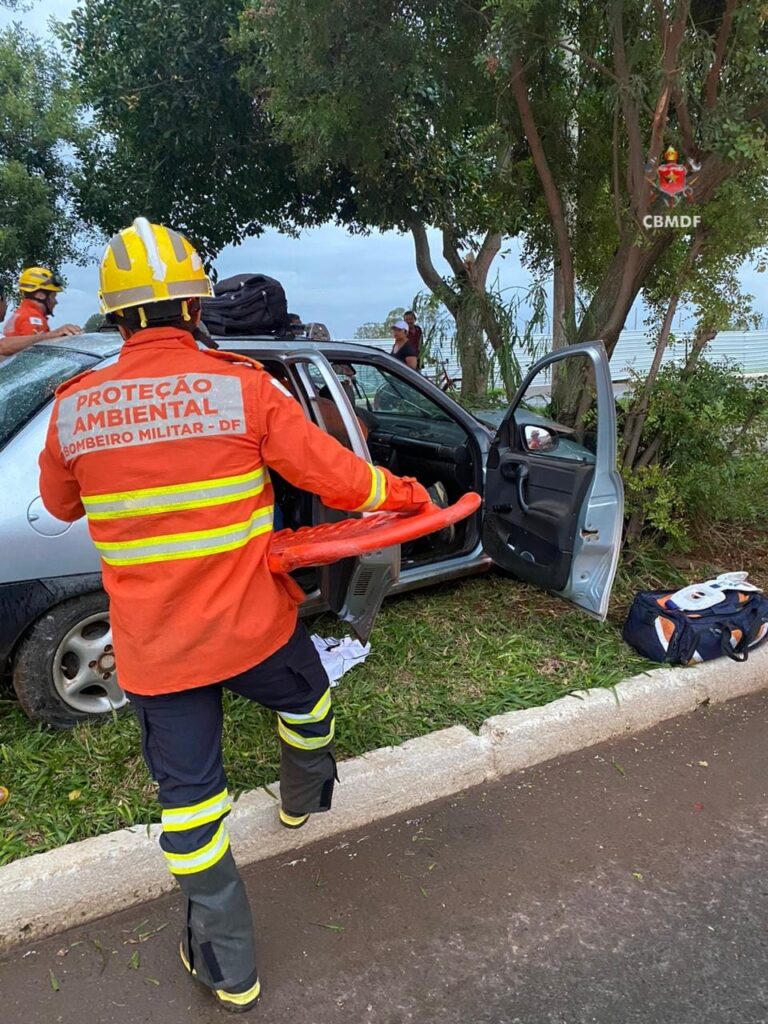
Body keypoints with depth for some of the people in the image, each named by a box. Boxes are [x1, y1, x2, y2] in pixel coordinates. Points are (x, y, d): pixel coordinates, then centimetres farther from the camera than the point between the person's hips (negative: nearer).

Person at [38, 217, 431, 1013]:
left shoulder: (74, 409, -5)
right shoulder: (244, 387, -14)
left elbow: (60, 505, 12)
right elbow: (334, 477, -11)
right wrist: (402, 493, 7)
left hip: (151, 652, 2)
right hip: (253, 629, -1)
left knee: (188, 796, 16)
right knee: (307, 706, 31)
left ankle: (228, 967, 30)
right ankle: (302, 799, 59)